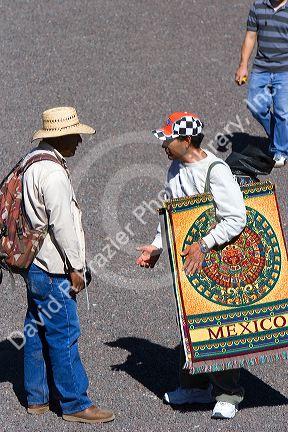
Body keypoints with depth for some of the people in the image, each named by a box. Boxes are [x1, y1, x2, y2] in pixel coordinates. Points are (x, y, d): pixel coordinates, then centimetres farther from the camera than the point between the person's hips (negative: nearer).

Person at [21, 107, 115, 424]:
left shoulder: (31, 162, 11)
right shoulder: (52, 173, -20)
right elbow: (61, 224, -22)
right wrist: (75, 268, -14)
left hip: (35, 264, 10)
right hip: (52, 269, -10)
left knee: (36, 332, 16)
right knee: (64, 336, -3)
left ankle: (36, 398, 25)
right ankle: (75, 405, 3)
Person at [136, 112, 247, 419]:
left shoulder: (216, 171, -19)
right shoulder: (176, 169, 7)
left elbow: (236, 218, -23)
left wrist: (203, 246, -27)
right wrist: (157, 246, 7)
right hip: (186, 258, 8)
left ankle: (227, 393, 9)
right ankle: (196, 386, 27)